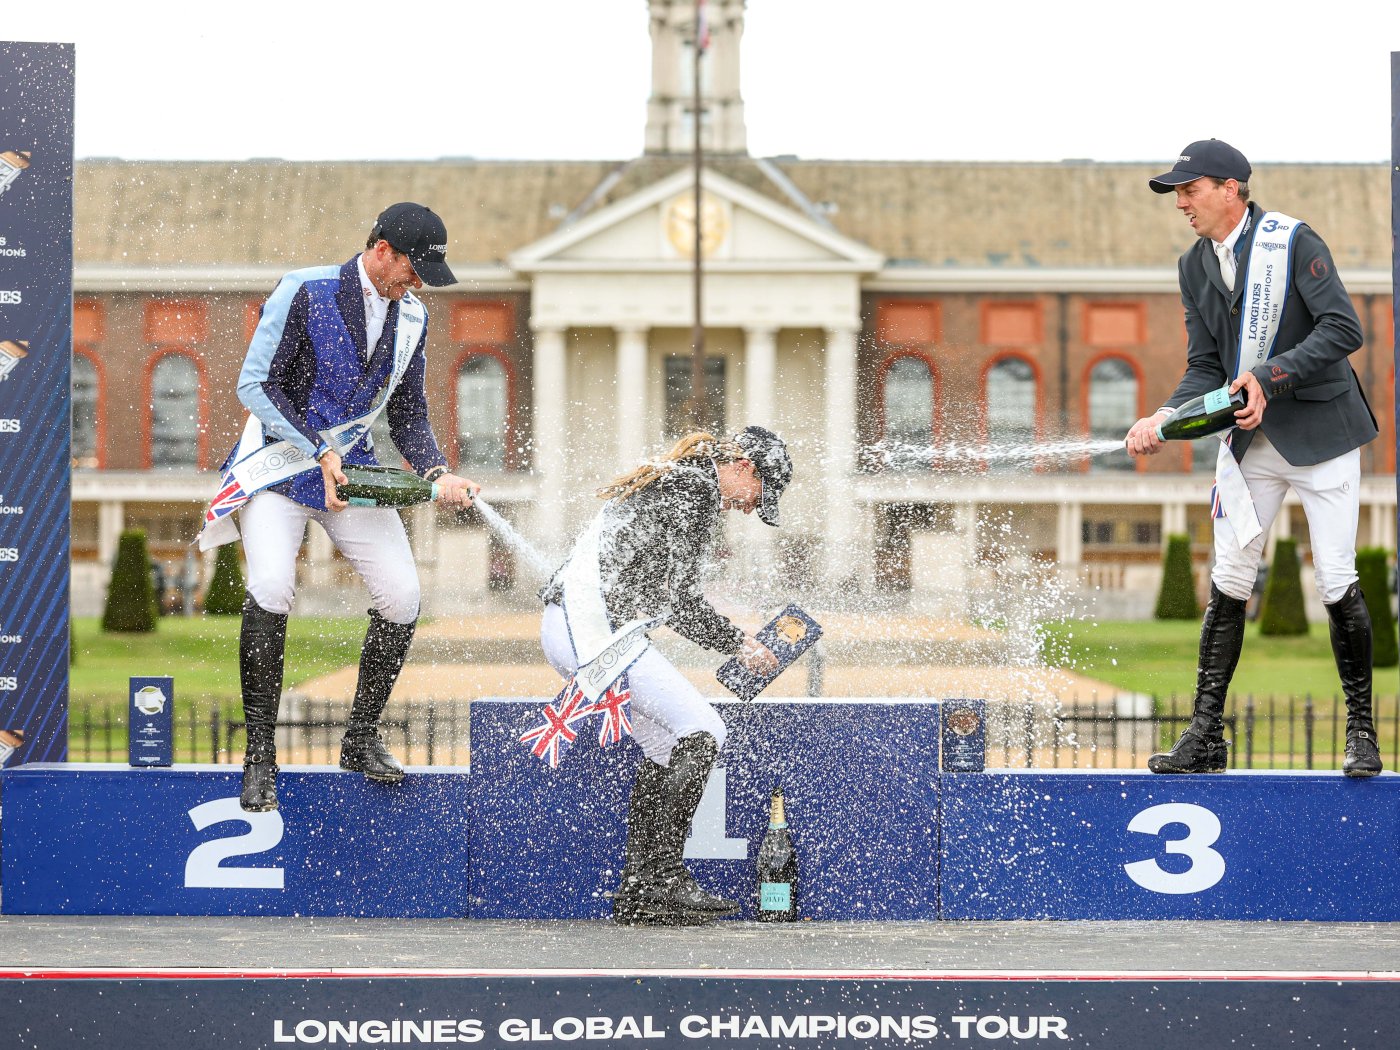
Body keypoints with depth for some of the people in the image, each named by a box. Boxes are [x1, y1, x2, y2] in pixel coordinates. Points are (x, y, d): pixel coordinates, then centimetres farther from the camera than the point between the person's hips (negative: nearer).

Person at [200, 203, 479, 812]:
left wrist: (437, 474, -9)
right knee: (272, 585, -25)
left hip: (352, 467, 5)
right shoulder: (306, 292, -13)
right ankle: (260, 757, -15)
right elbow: (255, 384, -14)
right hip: (281, 461, -5)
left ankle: (361, 740, 12)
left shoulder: (411, 319, 5)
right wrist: (318, 452, -19)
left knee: (402, 595, -8)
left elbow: (407, 416, 10)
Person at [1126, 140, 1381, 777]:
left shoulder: (1293, 242, -12)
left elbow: (1343, 328, -19)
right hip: (1248, 439, 5)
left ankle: (1362, 732, 8)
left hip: (1319, 431, -5)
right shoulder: (1195, 267, 7)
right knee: (1228, 583, 1)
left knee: (1337, 584, -7)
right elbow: (1205, 368, 6)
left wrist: (1271, 376, -26)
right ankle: (1205, 736, 5)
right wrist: (1164, 419, -11)